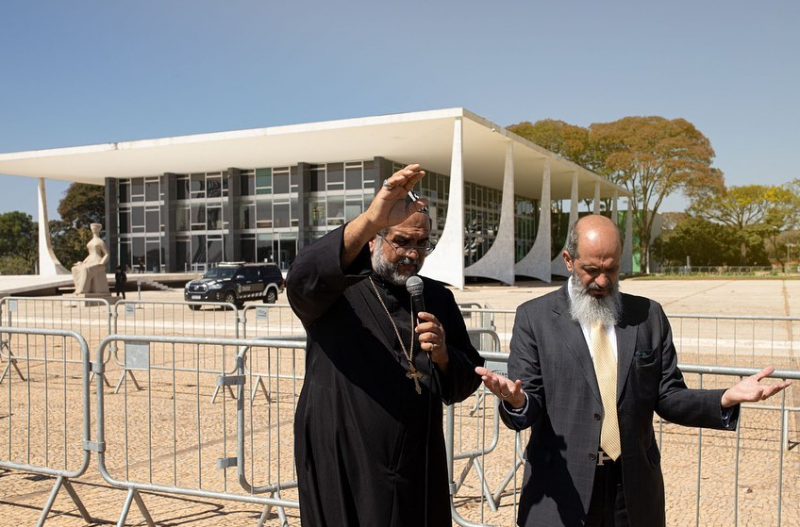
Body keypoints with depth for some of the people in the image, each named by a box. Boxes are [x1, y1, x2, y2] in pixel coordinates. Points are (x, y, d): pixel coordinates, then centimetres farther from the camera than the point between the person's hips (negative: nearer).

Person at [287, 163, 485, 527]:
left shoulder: (437, 298, 7)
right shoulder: (336, 289, -6)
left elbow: (466, 382, 9)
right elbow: (303, 276, -31)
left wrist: (442, 355, -13)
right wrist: (370, 219, -44)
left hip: (418, 470, 4)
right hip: (342, 470, -4)